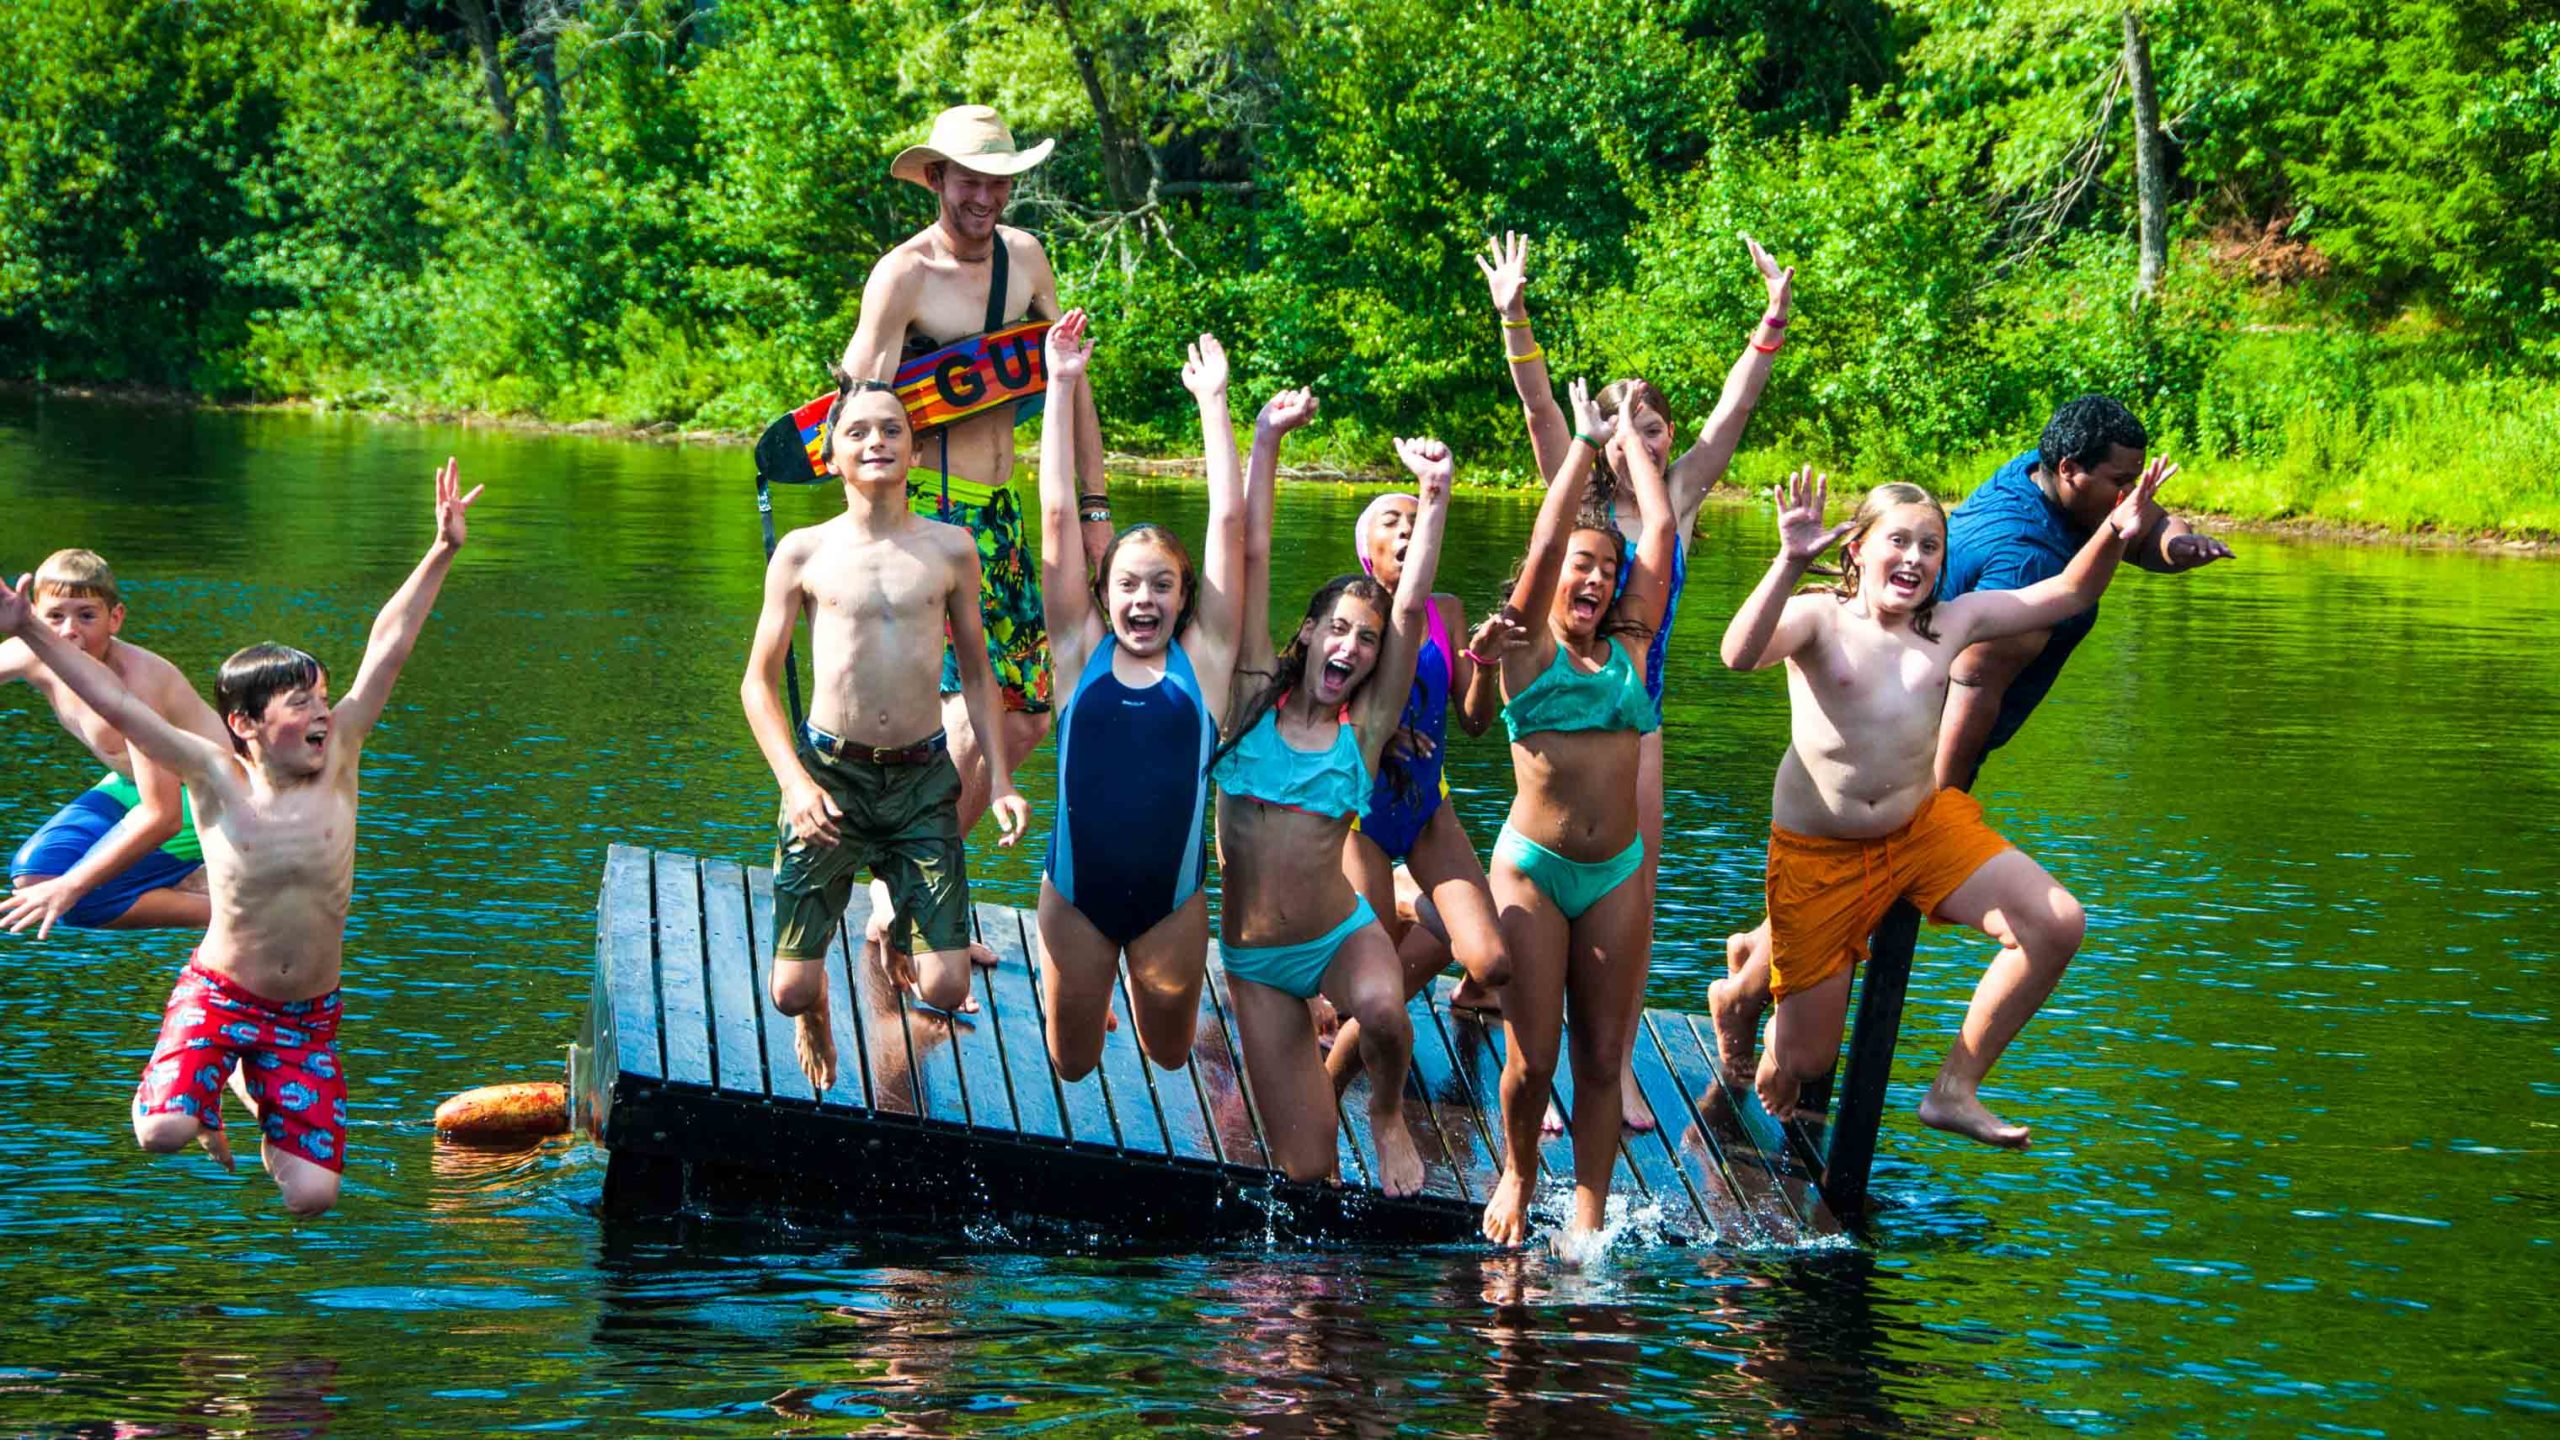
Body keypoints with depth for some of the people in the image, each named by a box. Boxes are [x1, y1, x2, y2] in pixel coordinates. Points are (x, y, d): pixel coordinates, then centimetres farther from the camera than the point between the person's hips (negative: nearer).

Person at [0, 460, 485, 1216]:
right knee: (162, 1134, -26)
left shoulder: (337, 762, -5)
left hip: (310, 1014, 2)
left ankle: (271, 1117, 26)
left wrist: (443, 551, -6)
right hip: (219, 993, -2)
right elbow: (114, 700, -14)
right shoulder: (217, 780, -11)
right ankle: (205, 1106, 13)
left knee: (313, 1195, -10)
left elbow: (387, 649, -5)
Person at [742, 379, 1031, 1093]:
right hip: (829, 772, -1)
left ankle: (895, 929, 30)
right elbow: (759, 683, 3)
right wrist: (796, 783, -11)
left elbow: (976, 672, 13)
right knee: (792, 992, -6)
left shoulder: (950, 548, 4)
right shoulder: (803, 553, 0)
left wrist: (1001, 782, 3)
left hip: (923, 778, 1)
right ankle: (815, 1014, 34)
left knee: (946, 992, -8)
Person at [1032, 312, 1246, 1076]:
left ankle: (1146, 984, 47)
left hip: (1172, 897, 0)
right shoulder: (1082, 653, -2)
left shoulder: (1201, 659, -3)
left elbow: (1229, 520, -6)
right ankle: (1093, 995, 45)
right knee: (1072, 1063, 13)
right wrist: (1062, 387, -6)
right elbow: (1058, 514, -4)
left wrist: (1212, 399, -4)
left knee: (1169, 1055, 16)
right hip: (1076, 892, 0)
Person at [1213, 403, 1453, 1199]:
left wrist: (1434, 497, -22)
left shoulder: (1366, 726, -4)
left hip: (1340, 934, -1)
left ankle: (1388, 1116, -3)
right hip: (1253, 955, 1)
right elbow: (1251, 557, -7)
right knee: (1306, 1170, -3)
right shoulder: (1255, 700, -3)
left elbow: (1411, 606, -13)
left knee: (1381, 1009, -37)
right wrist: (1267, 441, -12)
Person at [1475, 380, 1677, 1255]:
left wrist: (1632, 441, 15)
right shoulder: (1530, 647, 1)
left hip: (1617, 876, 3)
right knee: (1532, 1058, -4)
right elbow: (1549, 536, -7)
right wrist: (1586, 441, 1)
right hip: (1532, 867, -3)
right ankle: (1516, 1176, 22)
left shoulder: (1627, 648, 9)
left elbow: (1662, 531, 7)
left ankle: (1588, 1216, 7)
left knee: (1602, 1058, 1)